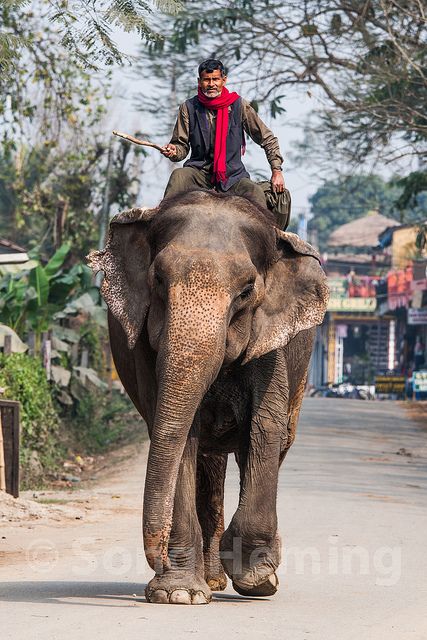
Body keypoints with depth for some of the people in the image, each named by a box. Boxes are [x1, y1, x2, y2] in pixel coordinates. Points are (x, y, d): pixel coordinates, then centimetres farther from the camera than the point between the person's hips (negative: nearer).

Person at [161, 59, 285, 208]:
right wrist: (174, 151, -17)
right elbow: (181, 145, 8)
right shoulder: (189, 108, 4)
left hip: (233, 174, -1)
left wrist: (276, 170, -1)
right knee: (178, 177, -32)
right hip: (199, 172, 1)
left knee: (256, 194, -31)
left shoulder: (239, 105, 3)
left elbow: (268, 139, 8)